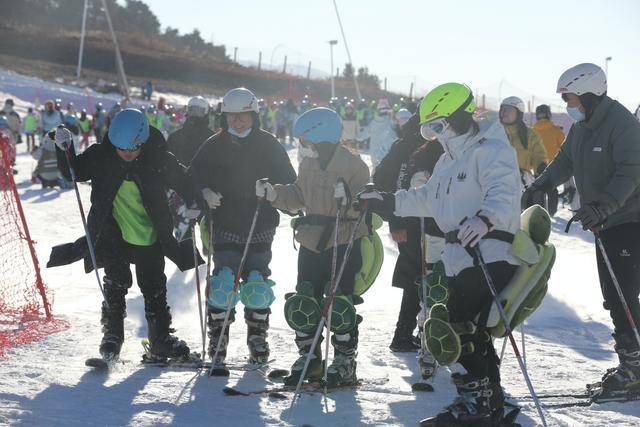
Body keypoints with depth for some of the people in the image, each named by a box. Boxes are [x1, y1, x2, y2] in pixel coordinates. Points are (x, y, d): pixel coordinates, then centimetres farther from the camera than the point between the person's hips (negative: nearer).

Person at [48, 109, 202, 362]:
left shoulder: (159, 160, -11)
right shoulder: (100, 156, -9)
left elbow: (183, 181, 4)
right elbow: (73, 173, 2)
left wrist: (194, 205, -10)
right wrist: (65, 149, -14)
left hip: (150, 237, 1)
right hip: (112, 234, -1)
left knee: (155, 290, 8)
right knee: (116, 284, -8)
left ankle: (161, 339, 20)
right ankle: (112, 335, 7)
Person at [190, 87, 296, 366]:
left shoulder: (268, 144, 2)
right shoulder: (214, 146, 2)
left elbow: (288, 180, 6)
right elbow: (194, 176, 5)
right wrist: (205, 193, -15)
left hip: (260, 227, 0)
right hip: (225, 225, 0)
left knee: (257, 282, 1)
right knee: (223, 280, -8)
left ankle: (257, 337, 16)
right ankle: (218, 337, 5)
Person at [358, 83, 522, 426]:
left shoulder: (491, 150, -9)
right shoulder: (450, 159, 22)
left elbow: (503, 191, -26)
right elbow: (428, 199, 32)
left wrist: (485, 218, -44)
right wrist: (390, 203, 26)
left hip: (490, 256, -9)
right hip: (461, 259, 9)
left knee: (462, 327, -12)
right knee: (468, 330, 10)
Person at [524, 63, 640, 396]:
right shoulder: (581, 127, 10)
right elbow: (565, 162, 21)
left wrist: (603, 205, -36)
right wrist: (538, 187, 7)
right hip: (604, 221, 9)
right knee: (613, 295, 9)